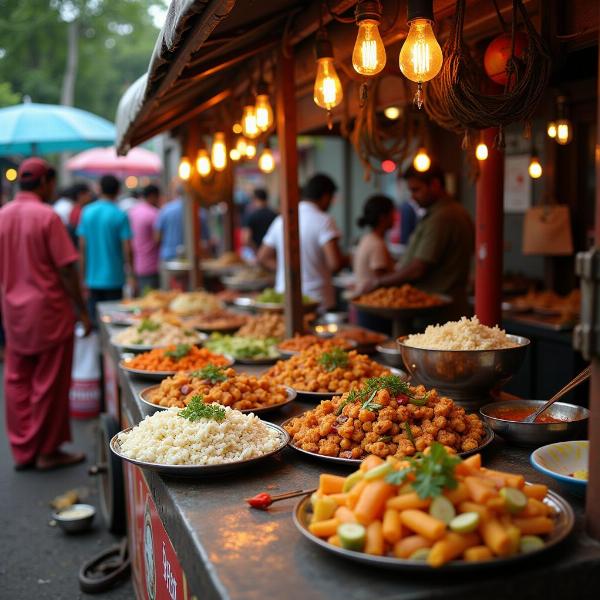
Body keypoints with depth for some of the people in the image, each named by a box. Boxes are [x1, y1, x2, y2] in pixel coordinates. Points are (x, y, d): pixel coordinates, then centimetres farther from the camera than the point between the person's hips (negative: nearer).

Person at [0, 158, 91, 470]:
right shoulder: (47, 216, -14)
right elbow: (66, 269, -15)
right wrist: (82, 309, -8)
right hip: (48, 309, -6)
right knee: (49, 382, 4)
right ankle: (48, 451, 14)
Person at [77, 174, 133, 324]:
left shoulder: (87, 212, 2)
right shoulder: (120, 215, -8)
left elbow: (82, 247, 3)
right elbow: (127, 248, -11)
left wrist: (83, 277, 9)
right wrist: (130, 272, 2)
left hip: (92, 278, 3)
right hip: (114, 278, -3)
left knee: (94, 319, 10)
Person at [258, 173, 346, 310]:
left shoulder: (281, 220, 9)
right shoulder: (324, 220, -9)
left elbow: (262, 257, 15)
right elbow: (335, 263, -17)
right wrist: (345, 259, 4)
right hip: (317, 301, -5)